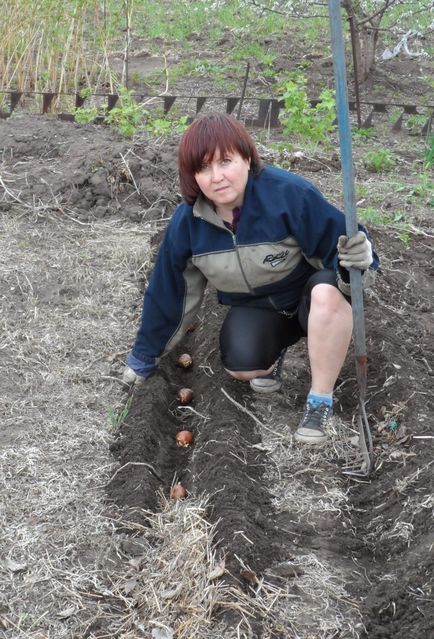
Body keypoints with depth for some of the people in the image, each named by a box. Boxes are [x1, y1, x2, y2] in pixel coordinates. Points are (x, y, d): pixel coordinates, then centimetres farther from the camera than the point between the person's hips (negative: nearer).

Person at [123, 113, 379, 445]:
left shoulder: (290, 193, -29)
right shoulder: (187, 222, -14)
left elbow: (341, 249, -22)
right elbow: (168, 292, -1)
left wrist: (356, 262, -48)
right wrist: (145, 358, 8)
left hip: (311, 296, -2)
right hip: (255, 308, 3)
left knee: (327, 290, -38)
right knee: (240, 365, -28)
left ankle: (320, 403, -22)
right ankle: (273, 352, 10)